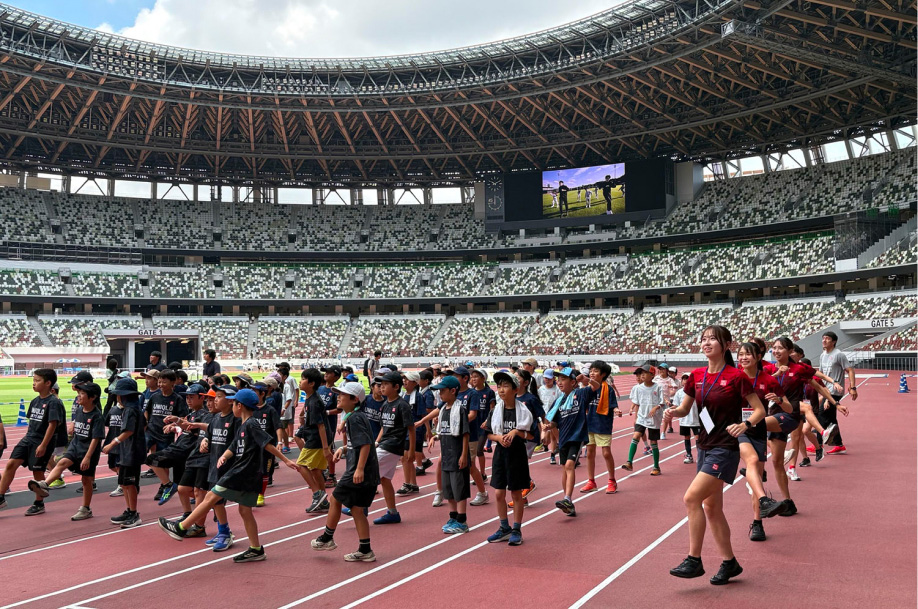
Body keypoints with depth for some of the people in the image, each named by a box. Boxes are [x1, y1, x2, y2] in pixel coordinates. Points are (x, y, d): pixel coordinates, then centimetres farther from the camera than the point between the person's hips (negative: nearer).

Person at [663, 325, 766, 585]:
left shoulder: (736, 376, -12)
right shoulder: (697, 376, 6)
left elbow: (760, 409, -8)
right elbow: (685, 408, 12)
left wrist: (745, 424, -27)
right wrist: (673, 412, -10)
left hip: (725, 448, -7)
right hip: (704, 446, 7)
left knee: (691, 498, -15)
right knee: (711, 507, 12)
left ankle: (694, 560, -3)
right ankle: (730, 562, 26)